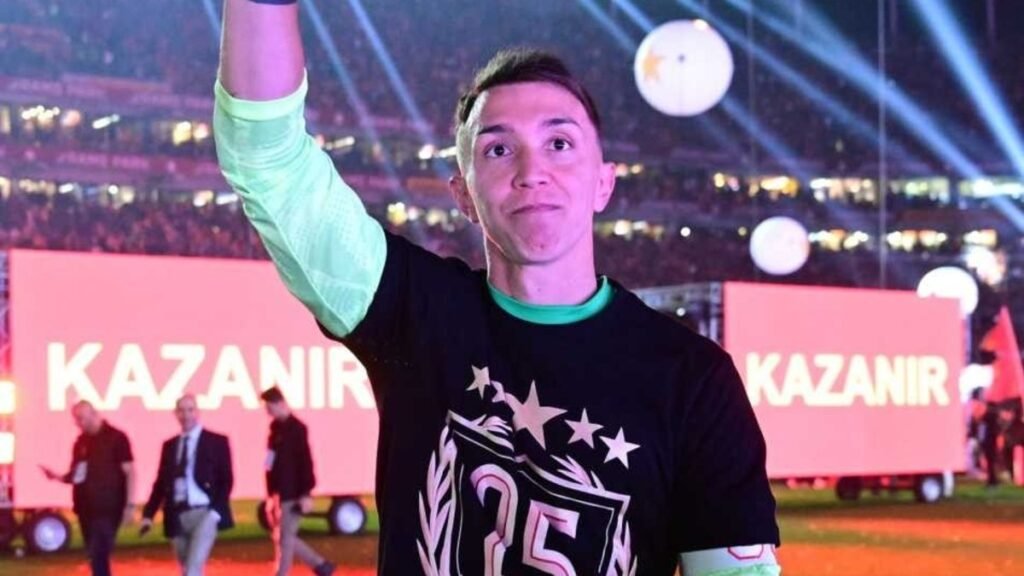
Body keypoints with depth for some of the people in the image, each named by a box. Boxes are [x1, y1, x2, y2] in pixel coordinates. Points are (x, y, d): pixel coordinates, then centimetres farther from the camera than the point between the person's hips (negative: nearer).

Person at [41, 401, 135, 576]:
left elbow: (129, 472, -9)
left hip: (107, 507, -7)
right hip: (86, 506, 7)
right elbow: (75, 475, 18)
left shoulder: (116, 438, -7)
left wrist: (129, 505, -15)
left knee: (98, 555, -14)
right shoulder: (81, 442, 12)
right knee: (95, 556, 11)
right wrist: (58, 476, -3)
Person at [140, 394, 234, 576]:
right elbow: (161, 482, 14)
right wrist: (148, 514, 4)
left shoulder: (217, 441, 3)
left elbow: (226, 480, -1)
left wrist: (216, 510, -12)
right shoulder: (169, 445, 14)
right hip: (177, 516, 5)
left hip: (204, 513, -5)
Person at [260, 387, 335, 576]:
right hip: (278, 493, 9)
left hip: (292, 494, -9)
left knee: (285, 538, -6)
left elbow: (305, 462, -15)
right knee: (281, 538, 12)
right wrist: (271, 493, 15)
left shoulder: (296, 428, -12)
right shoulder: (276, 427, 11)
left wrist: (306, 493, -18)